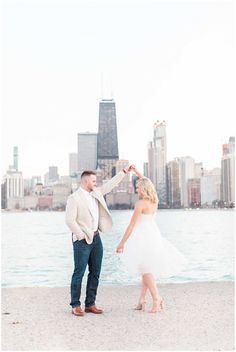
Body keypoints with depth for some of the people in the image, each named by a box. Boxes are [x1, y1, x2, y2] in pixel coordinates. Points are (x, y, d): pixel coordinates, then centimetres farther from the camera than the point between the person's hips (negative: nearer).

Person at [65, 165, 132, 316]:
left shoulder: (96, 193, 10)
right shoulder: (74, 198, -11)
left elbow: (110, 185, 18)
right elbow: (70, 220, -15)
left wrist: (124, 172, 15)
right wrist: (82, 236, -13)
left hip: (96, 238, 8)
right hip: (82, 240, -7)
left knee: (95, 273, 9)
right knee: (79, 273, -3)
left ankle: (90, 304, 17)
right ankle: (75, 305, 7)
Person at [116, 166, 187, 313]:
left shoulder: (140, 204, -17)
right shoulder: (155, 200, 4)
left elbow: (132, 225, -15)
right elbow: (147, 184, 24)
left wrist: (122, 243, -9)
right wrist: (137, 171, 29)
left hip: (143, 237, -8)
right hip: (154, 234, 8)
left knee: (146, 268, -1)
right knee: (147, 268, 12)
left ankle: (157, 298, -7)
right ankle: (142, 299, 15)